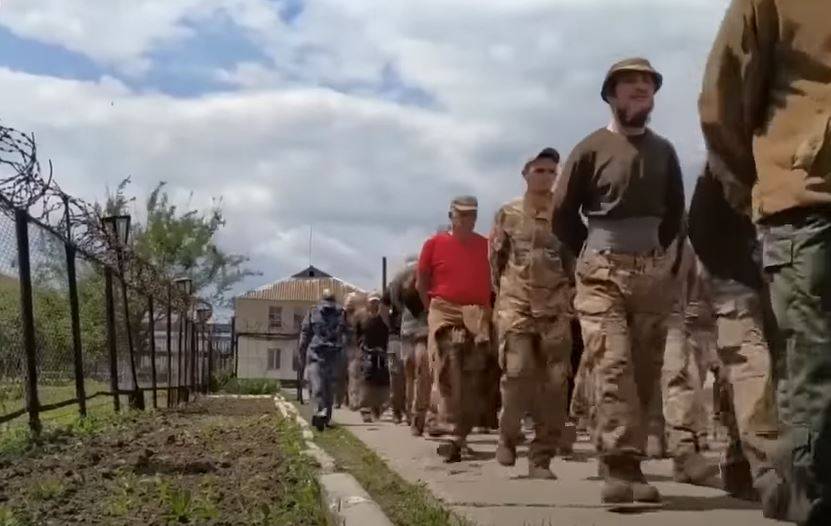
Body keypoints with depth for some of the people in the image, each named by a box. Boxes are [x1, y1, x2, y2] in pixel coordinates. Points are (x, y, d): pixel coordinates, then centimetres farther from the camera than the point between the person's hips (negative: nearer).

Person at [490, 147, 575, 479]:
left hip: (555, 307, 2)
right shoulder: (507, 213, 8)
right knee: (517, 371, -15)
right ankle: (508, 436, 10)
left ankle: (541, 457, 6)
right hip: (515, 303, -1)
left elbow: (573, 261, 13)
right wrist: (502, 295, 8)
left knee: (554, 382, -2)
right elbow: (495, 259, 12)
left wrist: (568, 296, 4)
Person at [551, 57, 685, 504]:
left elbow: (675, 212, 21)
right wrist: (595, 255, 8)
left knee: (645, 371, 3)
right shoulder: (592, 148, -1)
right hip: (603, 274, -4)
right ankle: (620, 468, -21)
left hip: (653, 273, 4)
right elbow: (562, 215, 3)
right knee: (612, 366, -16)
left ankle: (626, 467, 10)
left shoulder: (663, 151, 10)